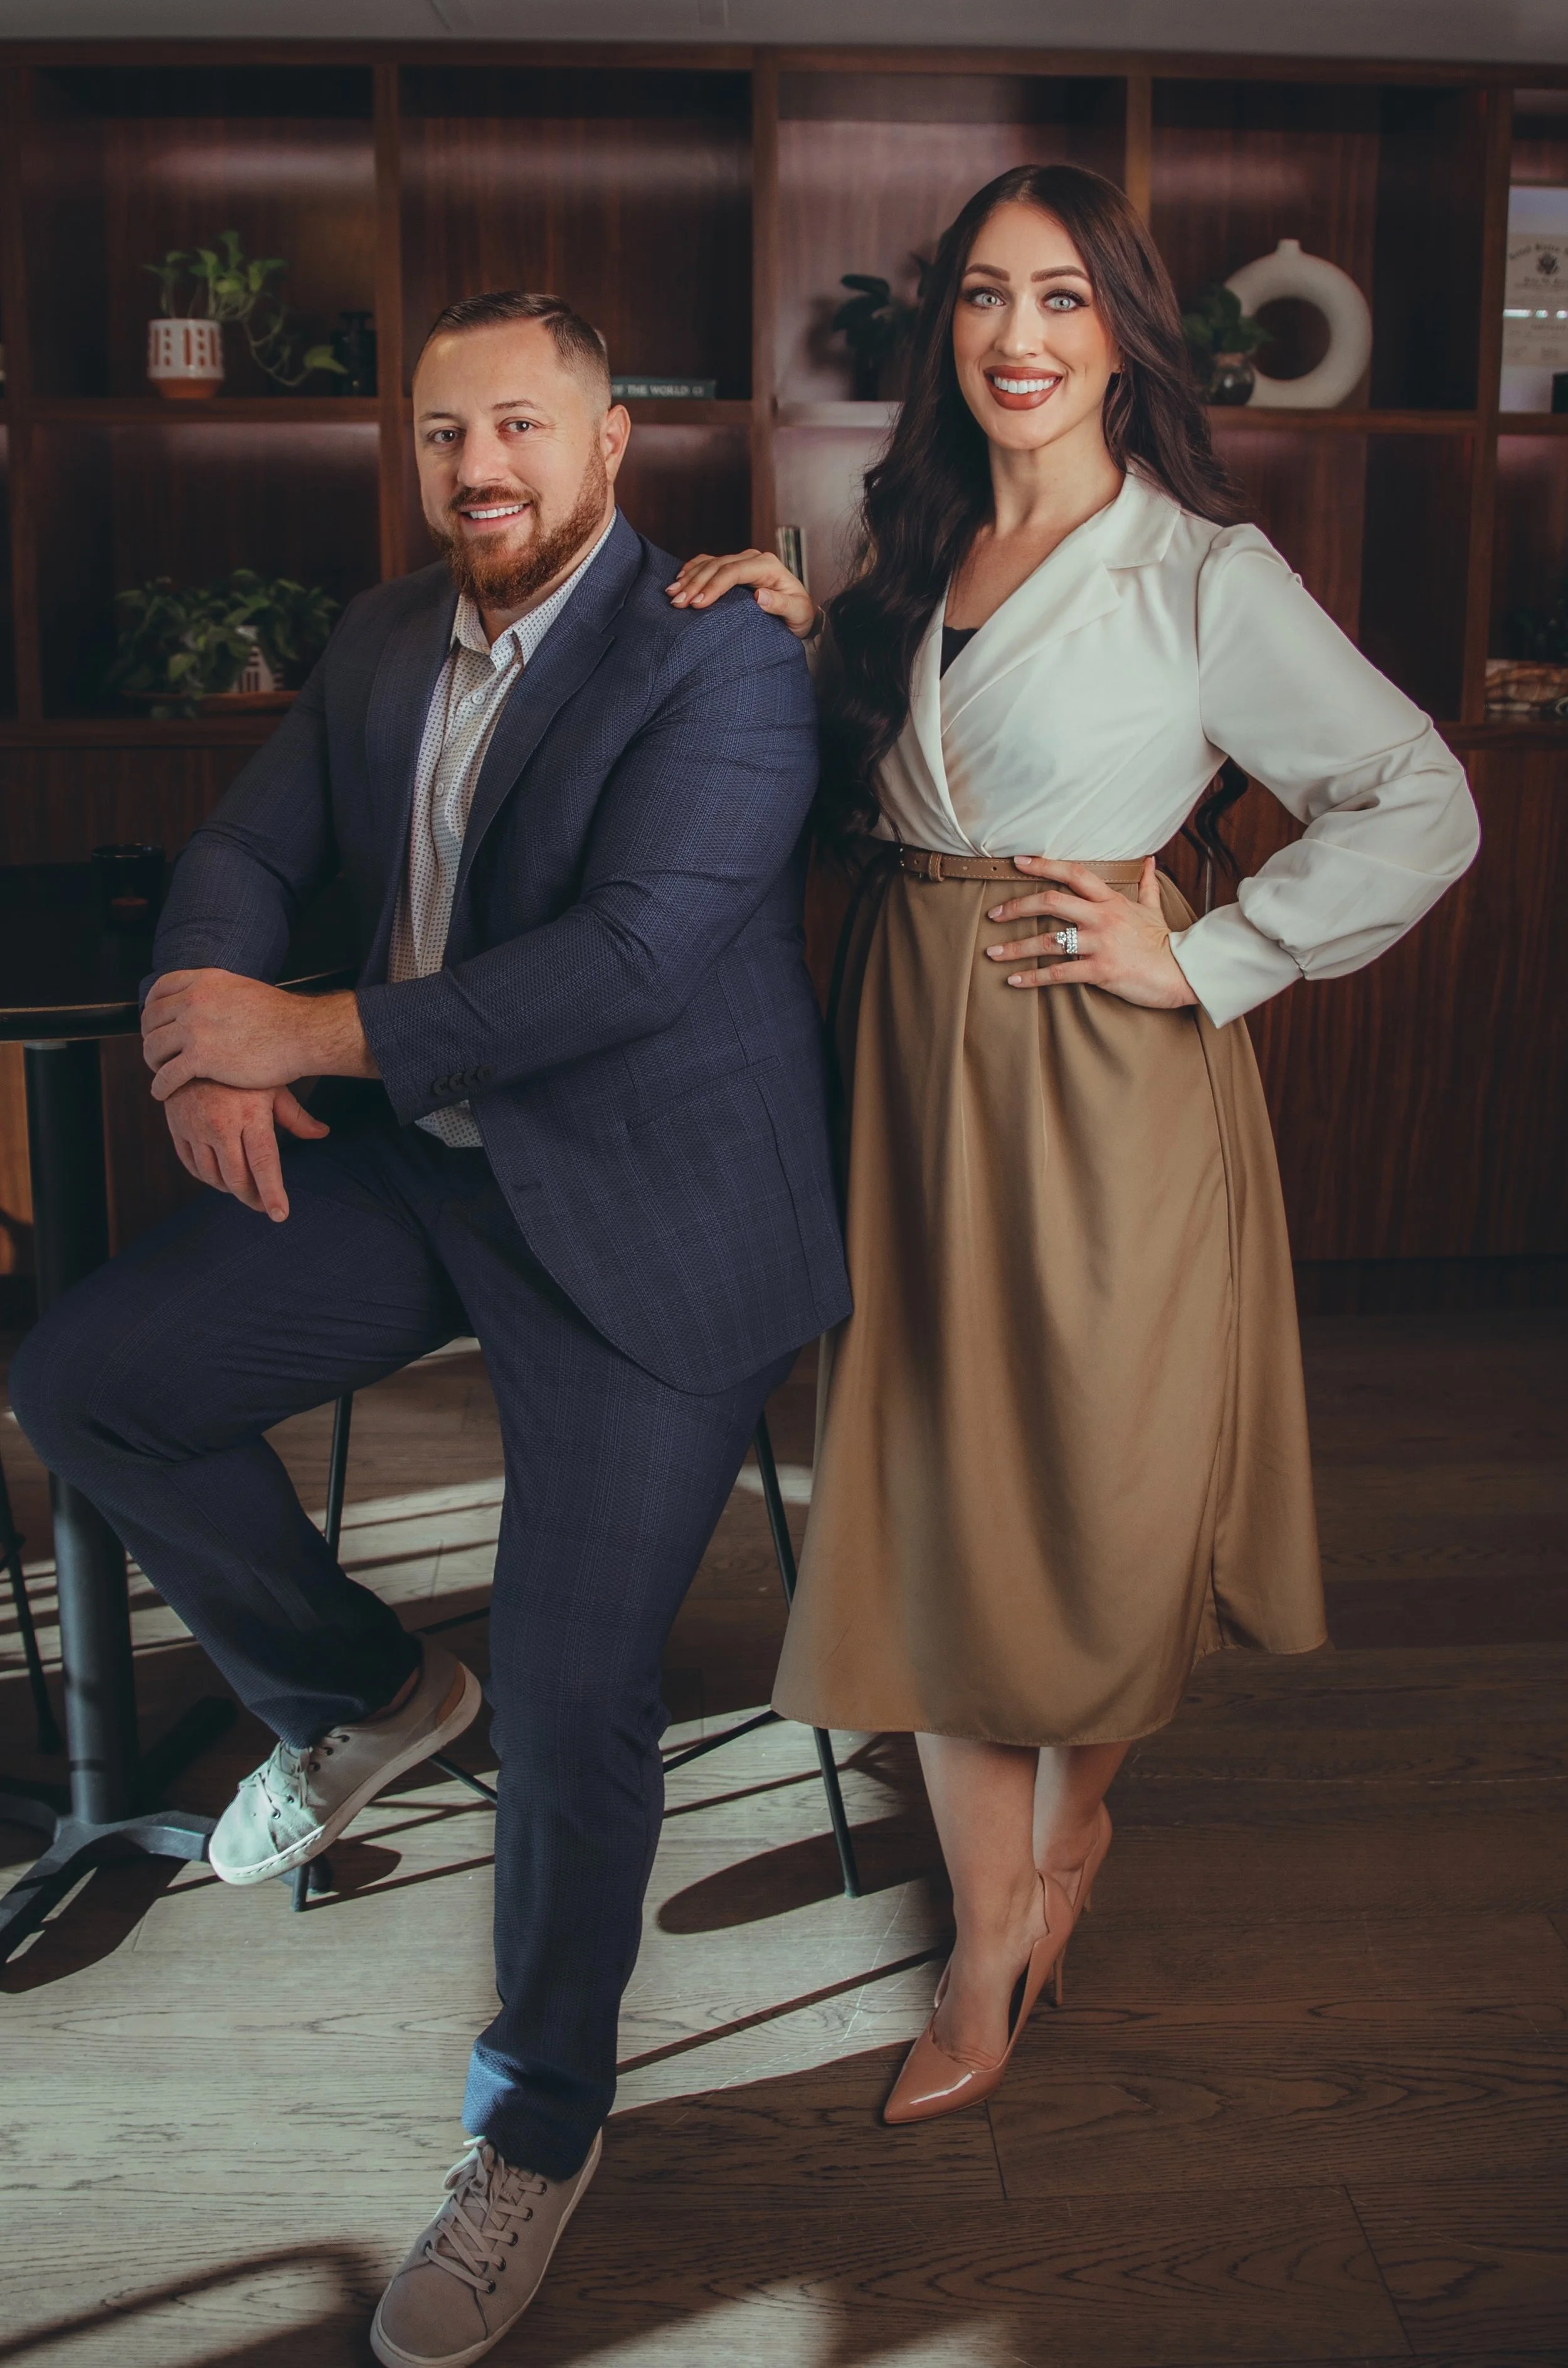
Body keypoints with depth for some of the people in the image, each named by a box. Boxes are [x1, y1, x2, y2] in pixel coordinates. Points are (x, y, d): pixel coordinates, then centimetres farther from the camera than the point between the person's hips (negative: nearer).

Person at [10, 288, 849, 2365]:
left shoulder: (722, 659, -14)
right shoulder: (387, 643, 11)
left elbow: (632, 950, -25)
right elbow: (248, 849, 14)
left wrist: (309, 1030, -20)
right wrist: (201, 1013, -10)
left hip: (644, 1223, -7)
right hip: (419, 1171, 7)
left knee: (574, 1712, -6)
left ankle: (541, 2127, 21)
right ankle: (361, 1692, 21)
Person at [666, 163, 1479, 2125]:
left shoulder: (1202, 570, -7)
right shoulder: (913, 554, 11)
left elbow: (1419, 808, -8)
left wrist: (1206, 960, -12)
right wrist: (793, 637, 4)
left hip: (1102, 1082, -5)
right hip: (915, 1063, 5)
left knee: (1098, 1490, 6)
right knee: (932, 1488, 7)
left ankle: (1072, 1818, 37)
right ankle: (991, 1937, 23)